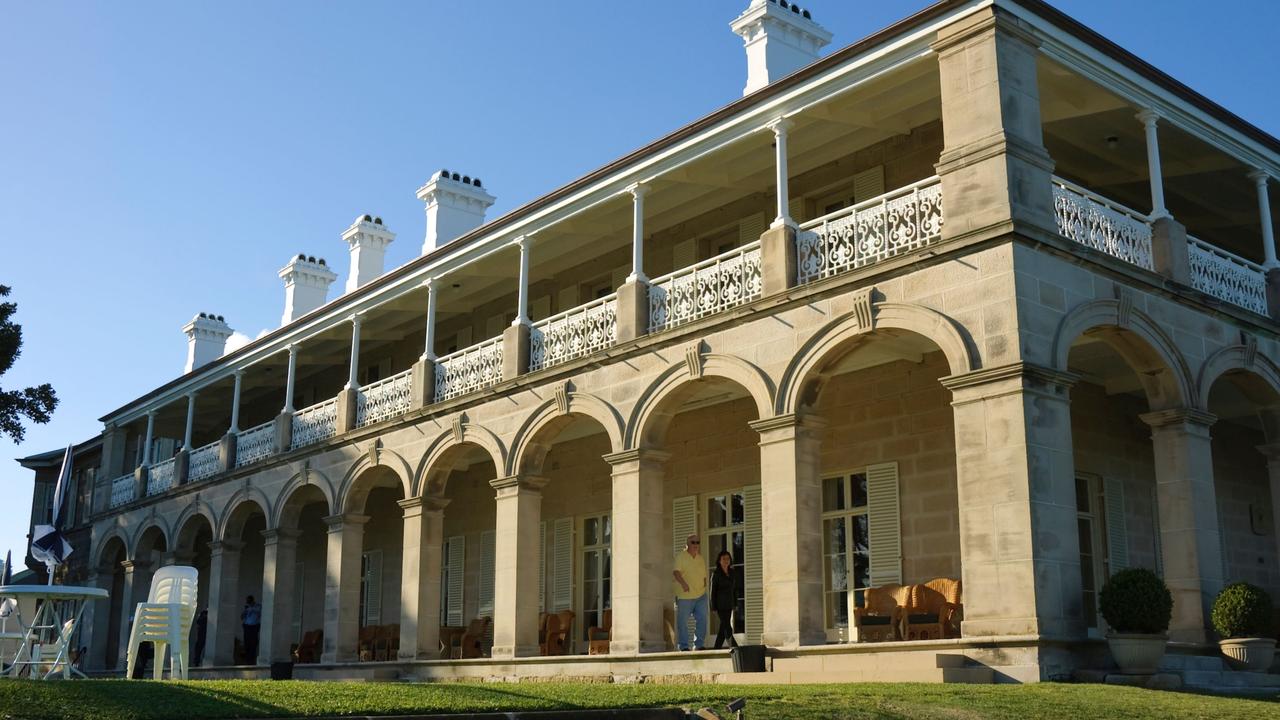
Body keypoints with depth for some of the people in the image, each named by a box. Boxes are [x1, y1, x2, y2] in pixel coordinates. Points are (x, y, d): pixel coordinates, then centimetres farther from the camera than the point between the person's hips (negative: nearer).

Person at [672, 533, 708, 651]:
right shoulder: (680, 556, -6)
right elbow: (675, 572, -19)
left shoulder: (700, 558, 16)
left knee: (702, 620, 4)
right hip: (685, 596, -6)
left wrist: (704, 587, 10)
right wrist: (683, 583, -33)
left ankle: (699, 644, 14)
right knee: (682, 622, -1)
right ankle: (684, 646, 7)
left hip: (701, 596, 6)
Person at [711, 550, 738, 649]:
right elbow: (713, 591, -6)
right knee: (727, 627, -10)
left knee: (724, 627, 7)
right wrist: (714, 608, -9)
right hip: (720, 604, -6)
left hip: (729, 604, 6)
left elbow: (735, 589, 15)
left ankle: (717, 649, 14)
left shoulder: (732, 572, 9)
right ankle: (735, 647, -13)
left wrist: (735, 604, 9)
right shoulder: (716, 573, -7)